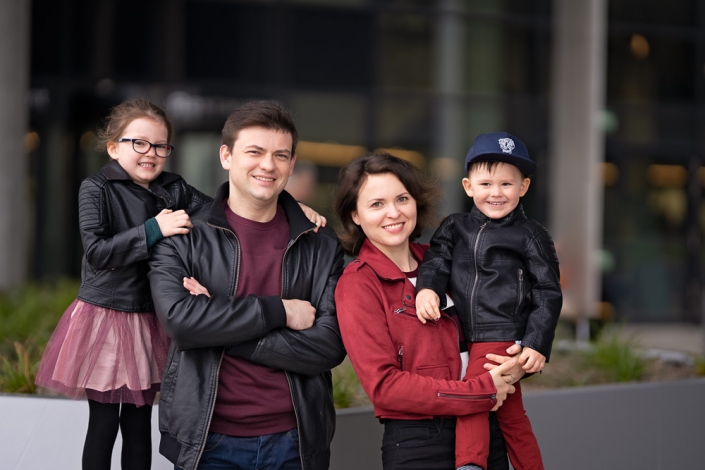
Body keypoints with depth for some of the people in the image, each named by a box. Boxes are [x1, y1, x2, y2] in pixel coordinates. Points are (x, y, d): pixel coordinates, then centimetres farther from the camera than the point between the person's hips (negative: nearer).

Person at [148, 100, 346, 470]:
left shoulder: (321, 245, 3)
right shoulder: (183, 238, 0)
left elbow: (330, 346, -8)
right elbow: (178, 318, -16)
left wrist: (221, 333, -13)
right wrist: (278, 311, -15)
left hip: (294, 440, 1)